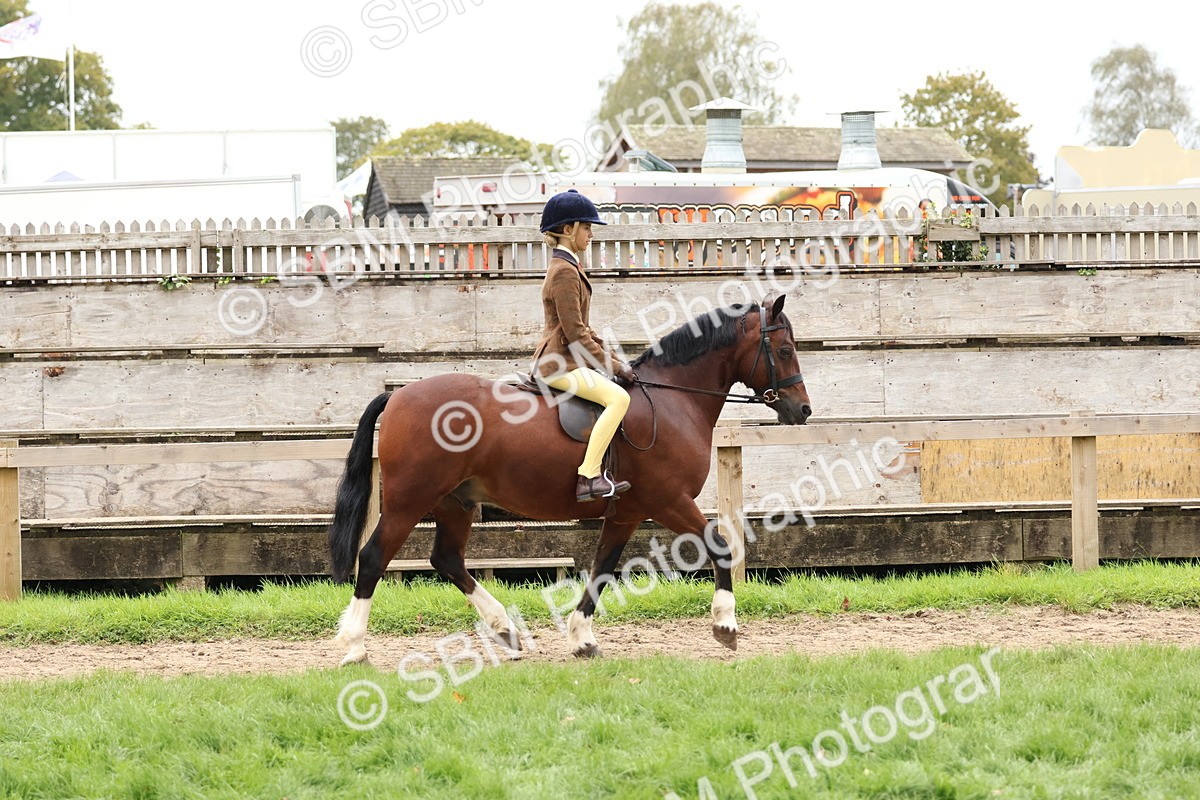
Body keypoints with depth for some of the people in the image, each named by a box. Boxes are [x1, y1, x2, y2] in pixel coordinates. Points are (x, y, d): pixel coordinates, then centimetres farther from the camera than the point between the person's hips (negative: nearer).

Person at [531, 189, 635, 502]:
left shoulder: (569, 267, 19)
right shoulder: (565, 271, -14)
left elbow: (581, 328, 23)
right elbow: (575, 333, -19)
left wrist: (611, 358, 13)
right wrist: (610, 363, -12)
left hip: (568, 360, 11)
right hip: (559, 364, -11)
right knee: (618, 398, -27)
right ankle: (588, 477, -32)